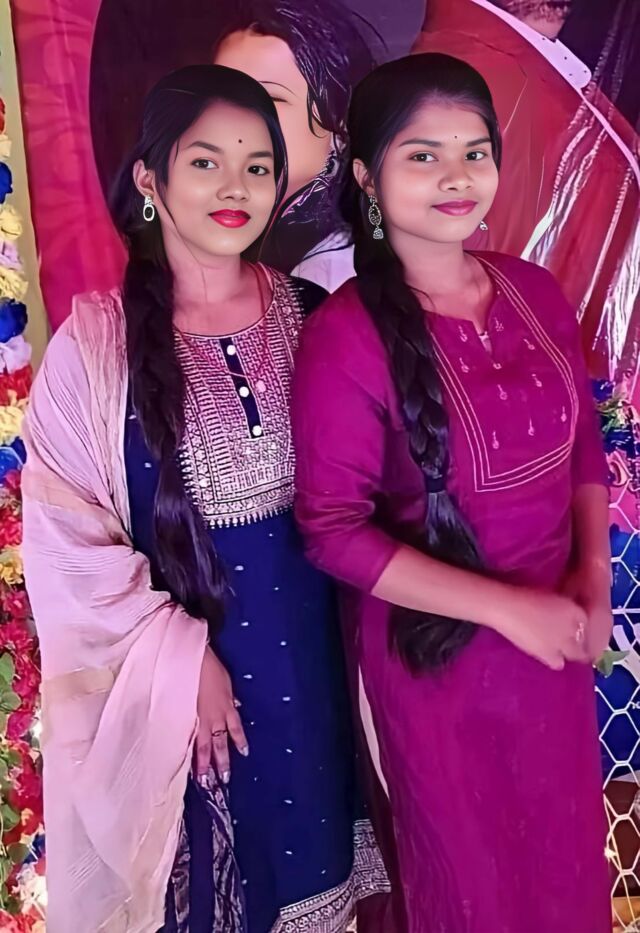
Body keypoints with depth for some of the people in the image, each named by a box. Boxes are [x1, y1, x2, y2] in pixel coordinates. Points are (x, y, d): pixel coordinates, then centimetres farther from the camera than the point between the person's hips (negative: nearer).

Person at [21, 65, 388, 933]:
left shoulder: (309, 316, -3)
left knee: (305, 856, 22)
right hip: (168, 657, -3)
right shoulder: (97, 343, -13)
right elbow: (66, 535, -11)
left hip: (305, 638, 3)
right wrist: (179, 655, -13)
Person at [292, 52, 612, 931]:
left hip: (553, 631, 5)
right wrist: (506, 607, -21)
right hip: (433, 645, -5)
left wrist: (593, 575, -6)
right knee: (469, 858, 21)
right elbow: (334, 530, -20)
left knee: (561, 842, 26)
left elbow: (583, 443, 7)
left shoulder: (535, 291, -3)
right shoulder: (347, 335, -21)